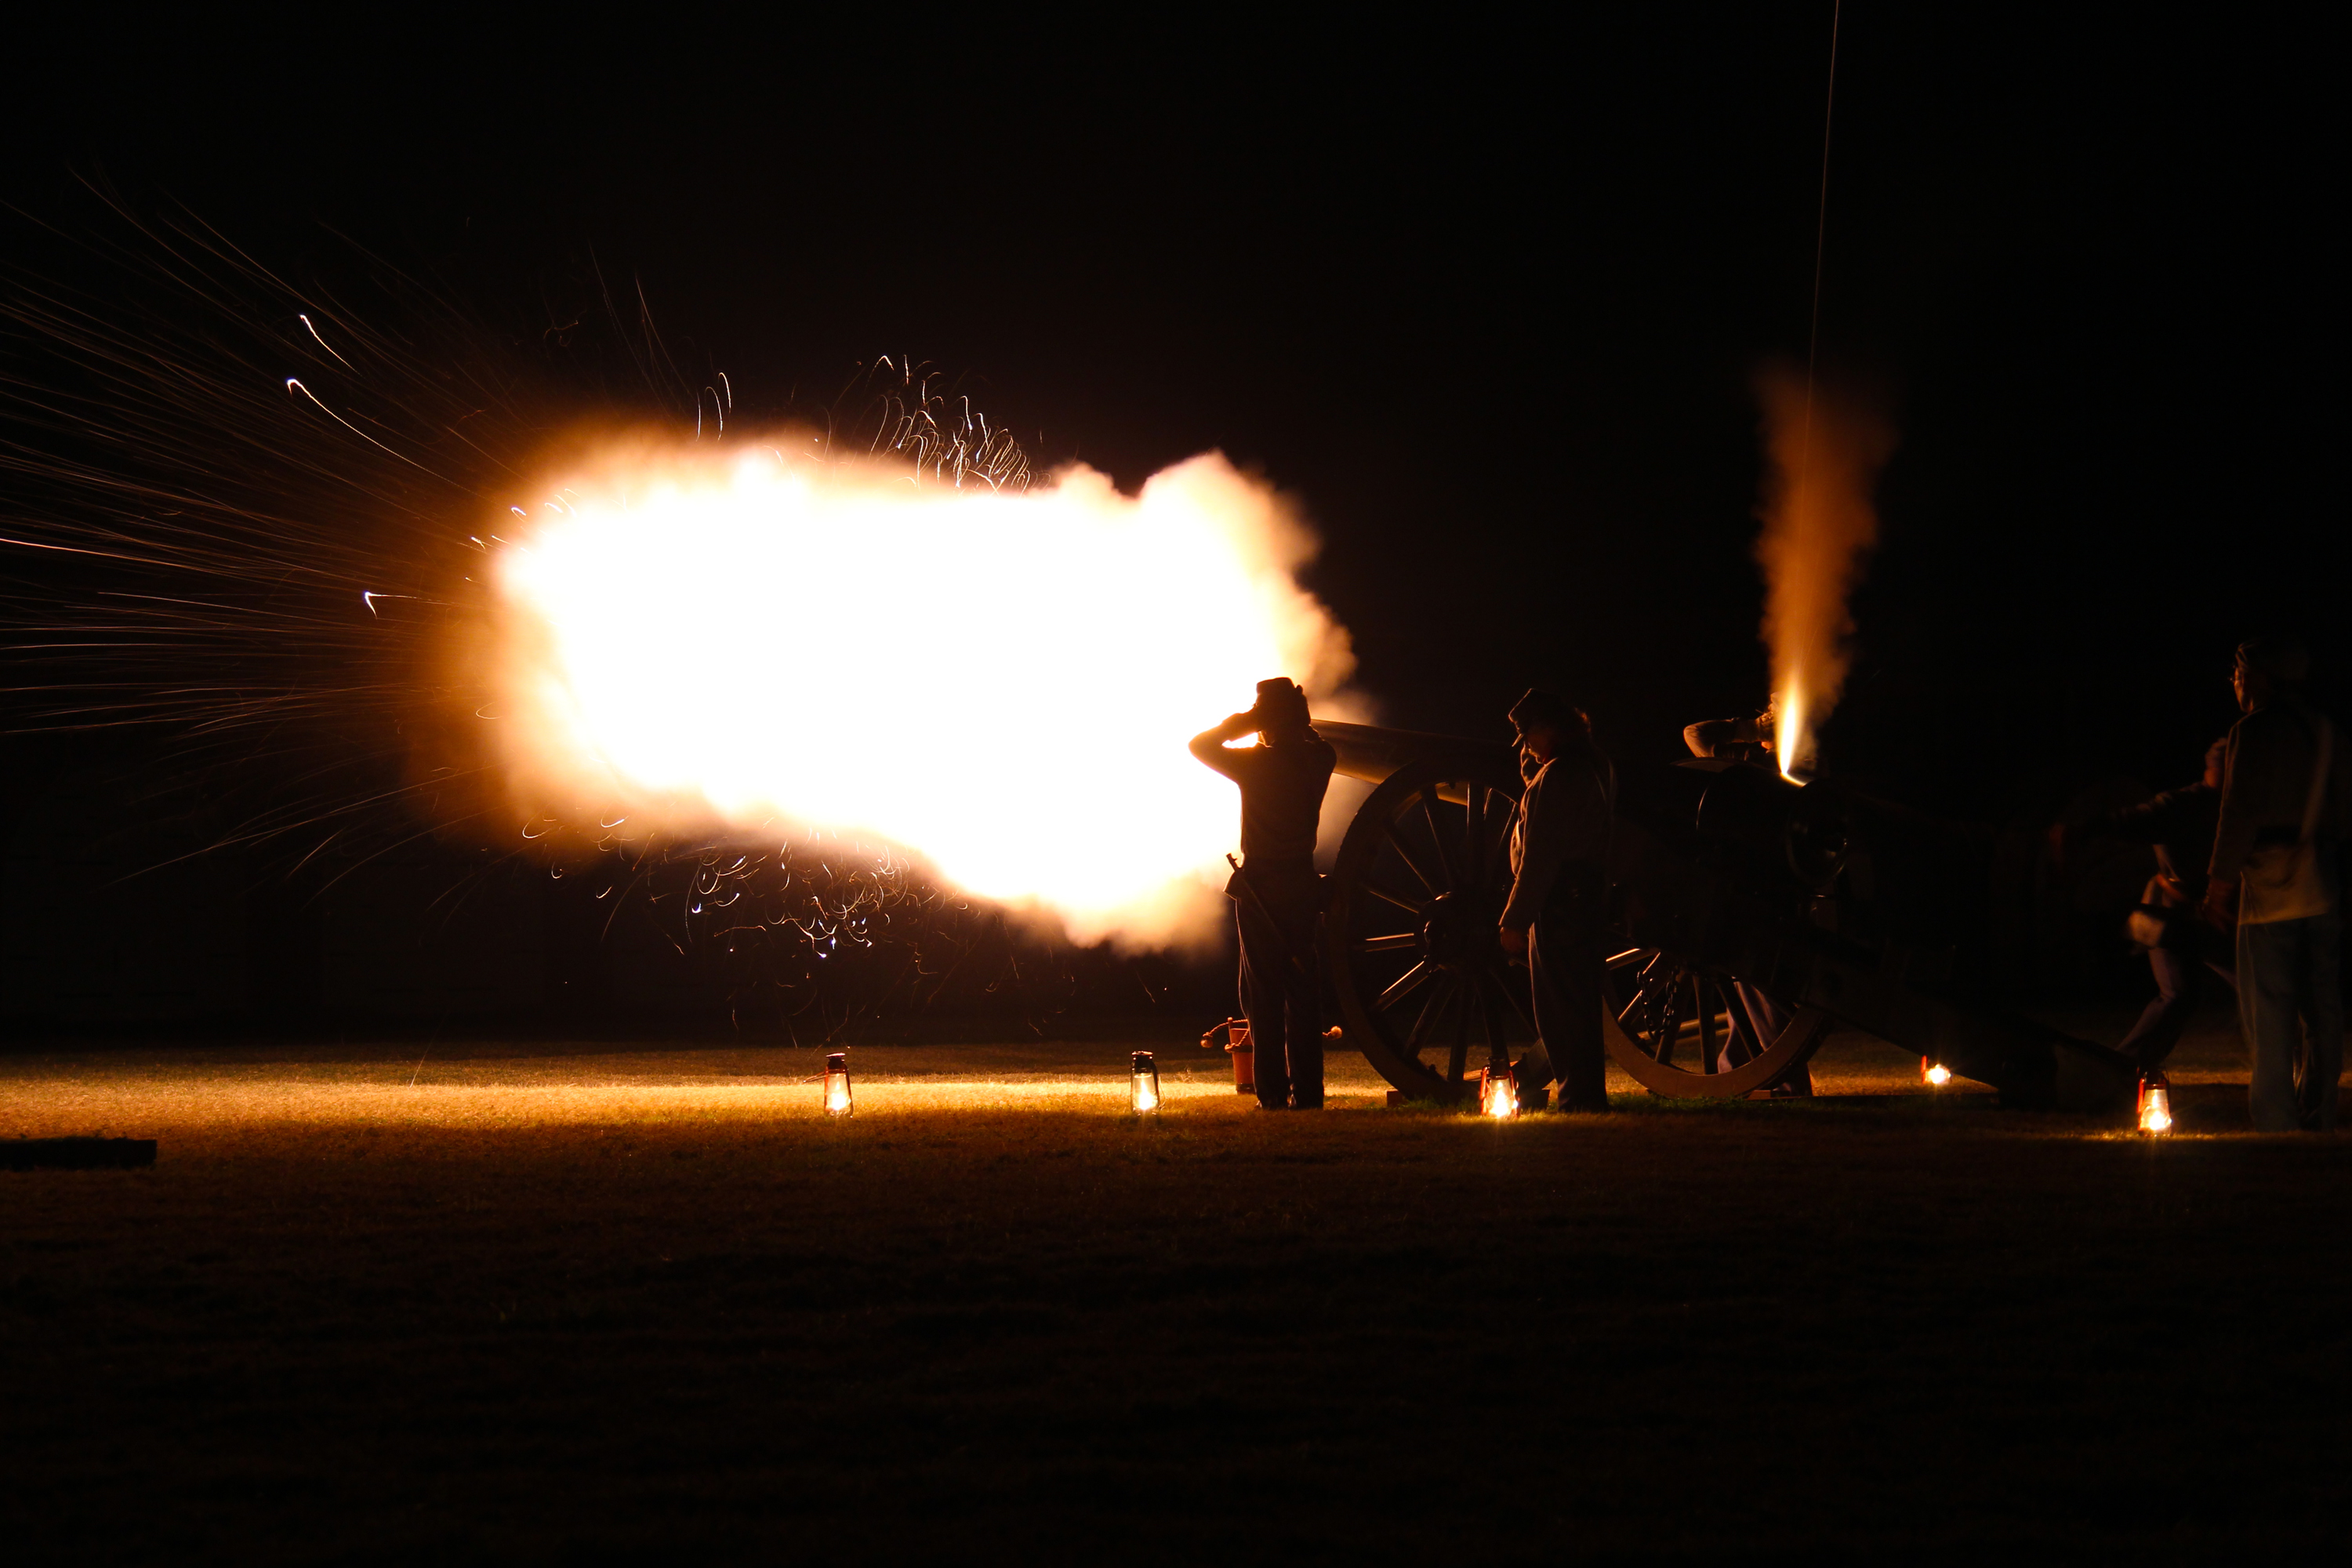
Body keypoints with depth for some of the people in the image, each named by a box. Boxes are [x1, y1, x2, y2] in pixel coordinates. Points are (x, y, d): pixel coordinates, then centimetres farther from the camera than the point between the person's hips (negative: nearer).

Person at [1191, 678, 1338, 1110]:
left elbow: (1200, 744, 4)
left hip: (1260, 886, -4)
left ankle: (1273, 1091, -2)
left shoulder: (1254, 763, -13)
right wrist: (1297, 721, 12)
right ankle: (1307, 1091, 6)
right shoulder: (1319, 759, -2)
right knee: (1303, 987, 8)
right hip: (1303, 881, 4)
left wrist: (1245, 721, 2)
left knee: (1263, 990, 1)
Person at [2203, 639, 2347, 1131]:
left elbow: (2240, 812, -12)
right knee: (2320, 1003, 8)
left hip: (2271, 885, -7)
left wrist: (2219, 878, -8)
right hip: (2323, 885, 7)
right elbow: (2343, 808, 15)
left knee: (2268, 1007, -5)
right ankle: (2319, 1116, 8)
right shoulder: (2327, 734, 15)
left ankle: (2275, 1119, -8)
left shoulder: (2254, 732, -6)